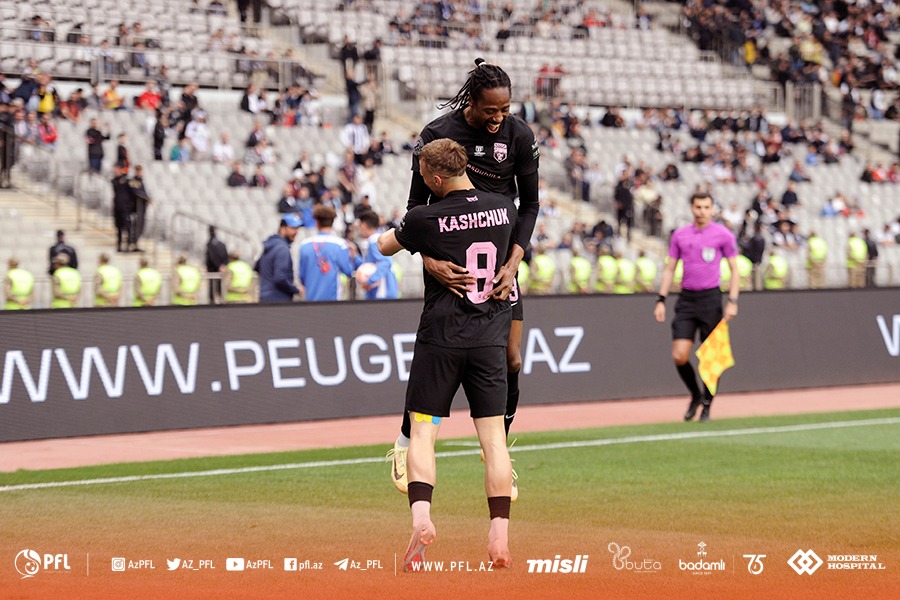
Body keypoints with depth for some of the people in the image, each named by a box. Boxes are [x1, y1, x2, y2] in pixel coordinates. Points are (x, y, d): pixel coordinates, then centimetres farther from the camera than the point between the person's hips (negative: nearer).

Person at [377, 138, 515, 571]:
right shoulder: (503, 208, 2)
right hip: (490, 339, 3)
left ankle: (421, 514, -19)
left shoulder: (425, 218, -10)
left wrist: (390, 234, 32)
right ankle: (500, 536, -3)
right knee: (493, 437, 4)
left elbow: (384, 245, 9)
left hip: (440, 337, -3)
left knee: (422, 431, 2)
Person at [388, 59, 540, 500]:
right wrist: (429, 260, -28)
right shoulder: (439, 135, -14)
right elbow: (416, 205, -12)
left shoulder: (519, 136, -5)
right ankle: (406, 442, 15)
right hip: (451, 260, -3)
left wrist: (513, 262, -12)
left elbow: (530, 204, 1)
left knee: (510, 360, 0)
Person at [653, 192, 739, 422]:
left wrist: (732, 301, -9)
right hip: (686, 299, 3)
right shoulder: (680, 235, 9)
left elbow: (735, 270, 1)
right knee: (679, 356, -6)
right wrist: (661, 300, 6)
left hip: (711, 298, -3)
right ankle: (695, 395, 19)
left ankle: (706, 405, 13)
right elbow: (670, 269, 14)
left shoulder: (723, 235, 0)